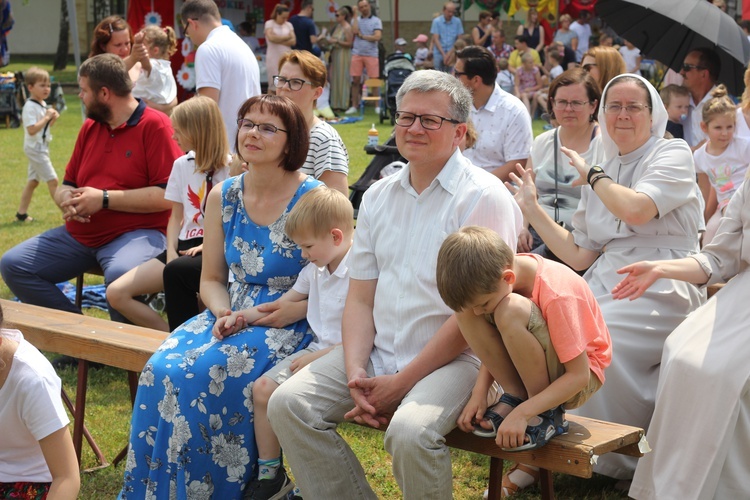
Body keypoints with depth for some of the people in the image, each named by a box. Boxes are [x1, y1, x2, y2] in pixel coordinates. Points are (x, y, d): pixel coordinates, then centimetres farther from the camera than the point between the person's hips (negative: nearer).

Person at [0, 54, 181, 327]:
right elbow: (66, 185, 23)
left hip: (137, 232, -8)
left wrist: (104, 199, -17)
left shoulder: (154, 125, -9)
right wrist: (67, 199, -4)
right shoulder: (90, 128, 16)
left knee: (120, 274, -40)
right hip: (79, 233, 8)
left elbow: (168, 196, -18)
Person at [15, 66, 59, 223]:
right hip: (35, 149, -10)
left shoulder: (43, 104, 11)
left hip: (41, 148, 10)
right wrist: (47, 117, -23)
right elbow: (32, 129, -27)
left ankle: (21, 213, 18)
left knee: (33, 181, 13)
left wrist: (52, 119, 0)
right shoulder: (30, 107, -18)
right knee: (52, 180, -8)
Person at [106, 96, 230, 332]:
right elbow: (176, 216, 17)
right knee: (116, 293, -9)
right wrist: (171, 252, 1)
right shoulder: (182, 165, 15)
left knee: (176, 271, -39)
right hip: (184, 247, 7)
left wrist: (208, 245, -20)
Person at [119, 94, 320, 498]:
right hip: (233, 314, 5)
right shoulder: (223, 197, 8)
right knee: (162, 368, -22)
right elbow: (211, 278, 13)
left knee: (209, 372, -30)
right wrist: (223, 311, -7)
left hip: (291, 323, -5)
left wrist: (295, 310, -20)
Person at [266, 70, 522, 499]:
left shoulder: (484, 197, -7)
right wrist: (356, 373, -7)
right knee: (288, 404, -12)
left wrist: (402, 382, -15)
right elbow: (360, 298, 11)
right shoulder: (379, 196, 13)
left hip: (451, 358, -6)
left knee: (410, 431, -33)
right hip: (377, 352, 6)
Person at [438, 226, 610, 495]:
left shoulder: (556, 294, -31)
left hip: (577, 370, -6)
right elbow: (495, 346, 1)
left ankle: (548, 415, -16)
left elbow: (578, 375, -28)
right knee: (465, 305, -16)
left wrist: (522, 414, -32)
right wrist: (479, 393, -14)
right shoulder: (494, 280, -12)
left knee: (512, 311, -34)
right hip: (527, 367, 7)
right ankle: (515, 397, -6)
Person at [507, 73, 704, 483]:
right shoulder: (603, 173, 18)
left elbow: (635, 209, -20)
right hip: (607, 284, 6)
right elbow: (580, 256, 13)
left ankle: (626, 459, -9)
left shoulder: (673, 154, 0)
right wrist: (532, 208, 11)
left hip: (661, 291, -5)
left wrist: (591, 173, -4)